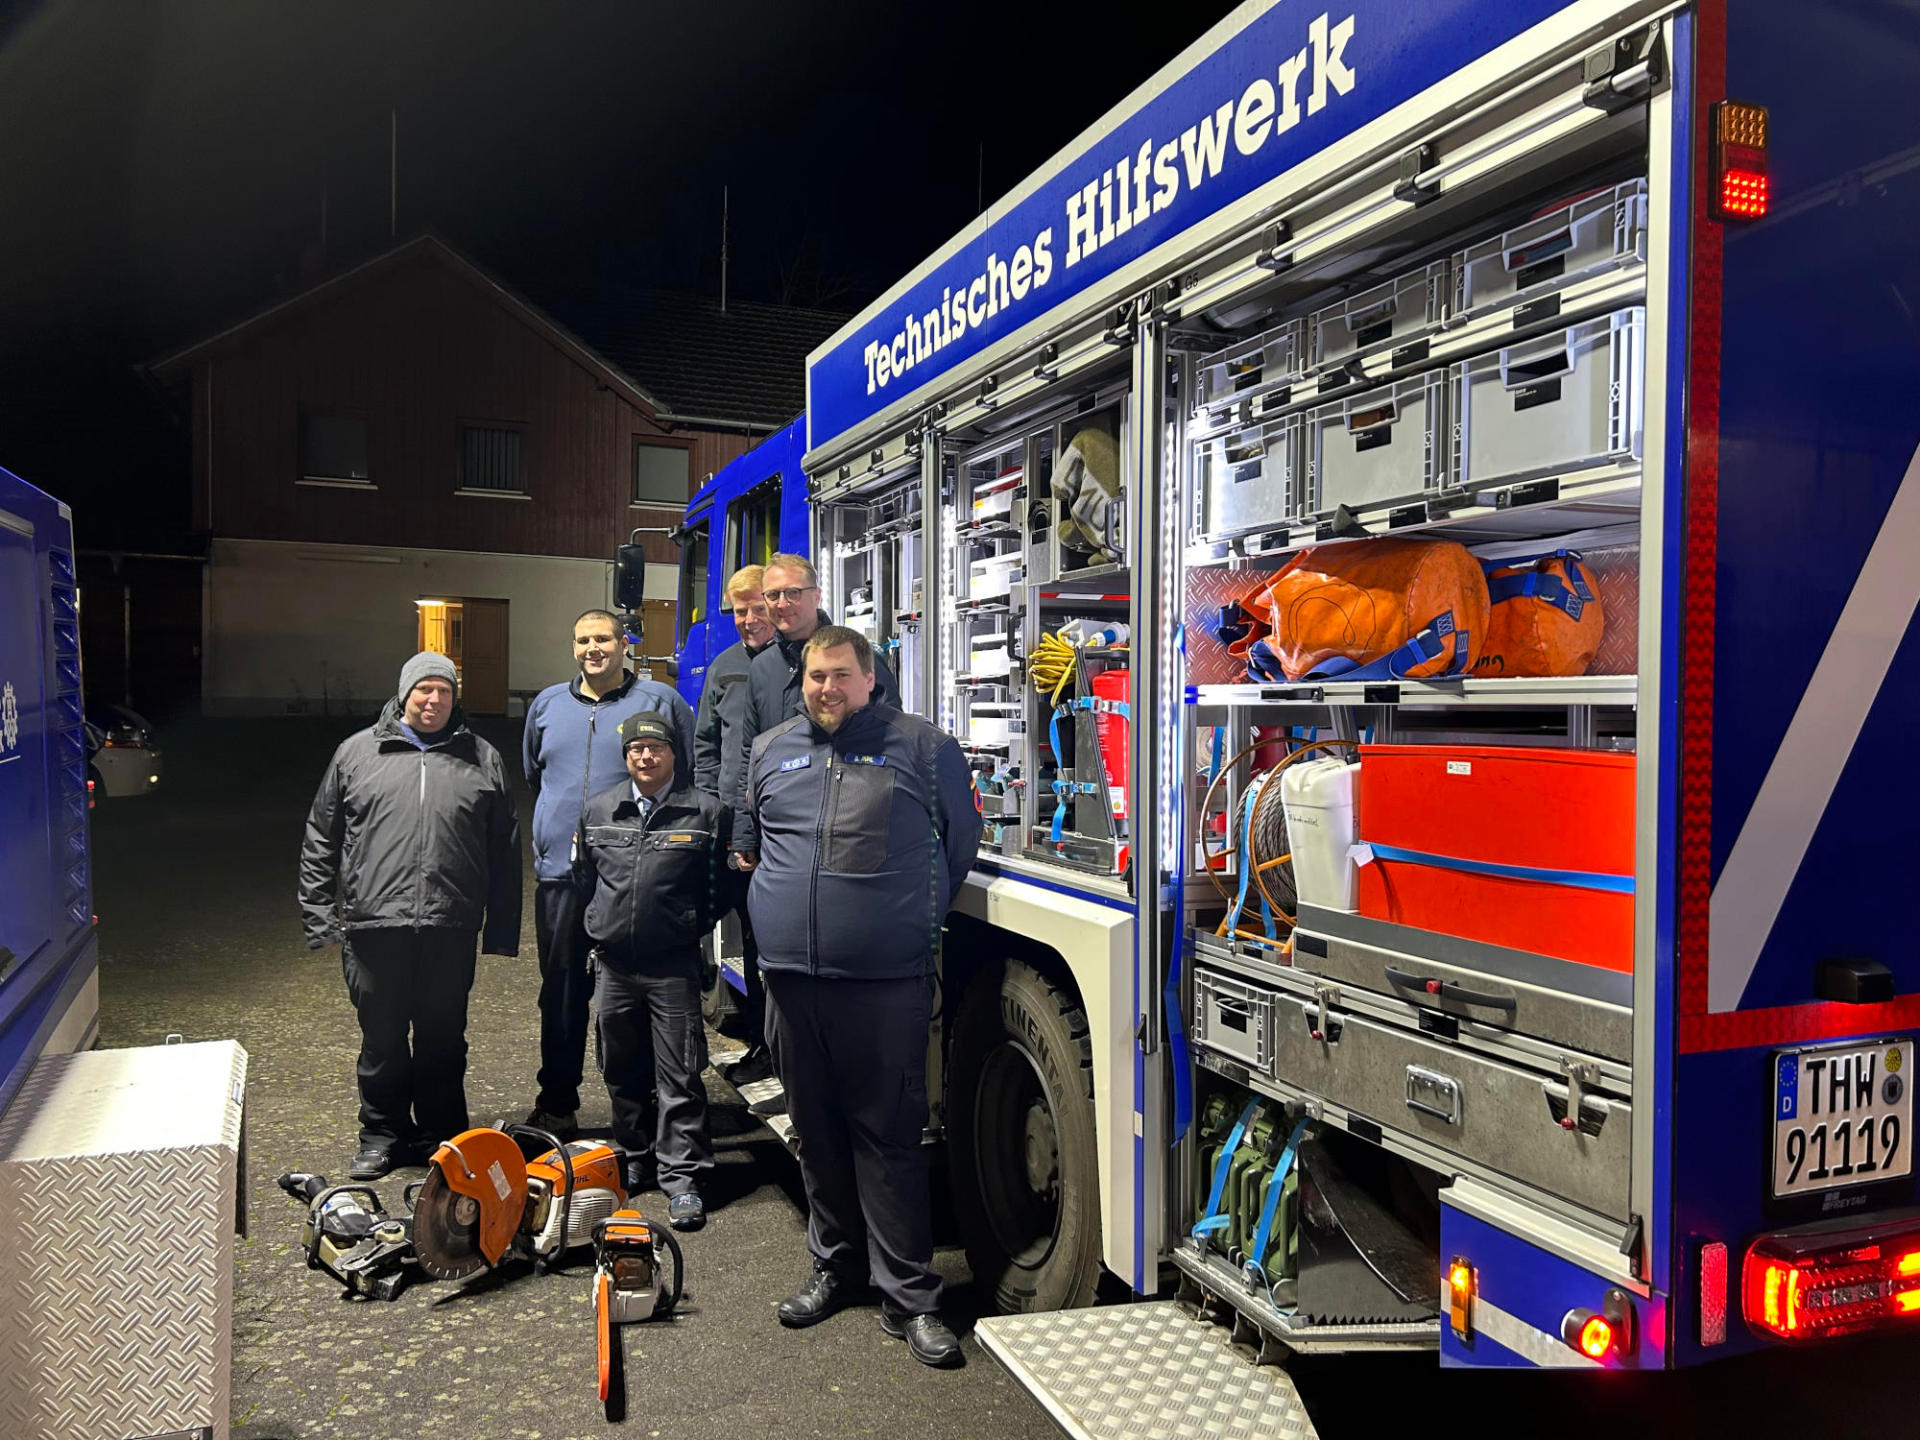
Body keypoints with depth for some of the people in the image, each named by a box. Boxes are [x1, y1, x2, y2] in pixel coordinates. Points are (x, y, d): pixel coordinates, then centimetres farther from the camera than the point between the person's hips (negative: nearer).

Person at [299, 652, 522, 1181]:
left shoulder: (482, 759, 9)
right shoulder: (356, 752, 8)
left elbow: (505, 851, 9)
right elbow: (320, 841, 11)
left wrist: (502, 931, 5)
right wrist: (320, 918, 4)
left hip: (451, 930, 0)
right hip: (374, 925, 0)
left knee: (444, 1039, 9)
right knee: (382, 1039, 9)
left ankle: (443, 1137, 24)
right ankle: (382, 1135, 26)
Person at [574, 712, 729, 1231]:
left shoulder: (705, 812, -4)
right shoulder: (598, 810, 7)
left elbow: (717, 889, 4)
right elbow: (583, 877, 20)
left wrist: (691, 930, 3)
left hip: (673, 967, -4)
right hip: (613, 965, 4)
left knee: (679, 1078, -2)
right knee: (622, 1071, 15)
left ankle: (682, 1178, 5)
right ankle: (633, 1159, 32)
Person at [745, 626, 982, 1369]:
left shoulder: (921, 746, 0)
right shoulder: (770, 751, 12)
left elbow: (962, 837, 8)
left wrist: (915, 914, 8)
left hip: (888, 979, -4)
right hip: (792, 974, 4)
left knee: (889, 1136, -2)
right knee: (817, 1130, 15)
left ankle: (910, 1298, 7)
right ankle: (836, 1266, 31)